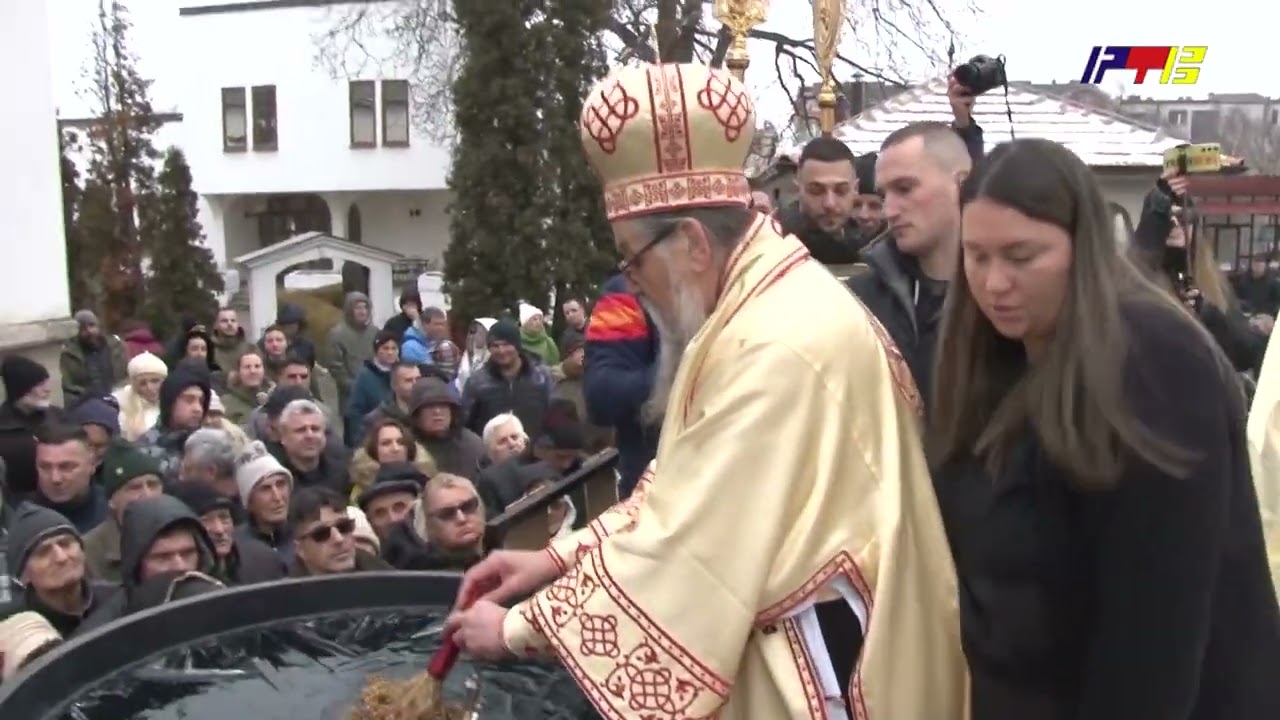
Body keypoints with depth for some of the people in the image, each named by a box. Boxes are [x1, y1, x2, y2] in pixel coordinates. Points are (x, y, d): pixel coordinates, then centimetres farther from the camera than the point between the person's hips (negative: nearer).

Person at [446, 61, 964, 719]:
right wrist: (559, 556, 4)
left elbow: (687, 545, -24)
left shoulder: (777, 347, -26)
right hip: (784, 647, 9)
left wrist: (517, 628, -14)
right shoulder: (769, 308, 6)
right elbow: (685, 491, 11)